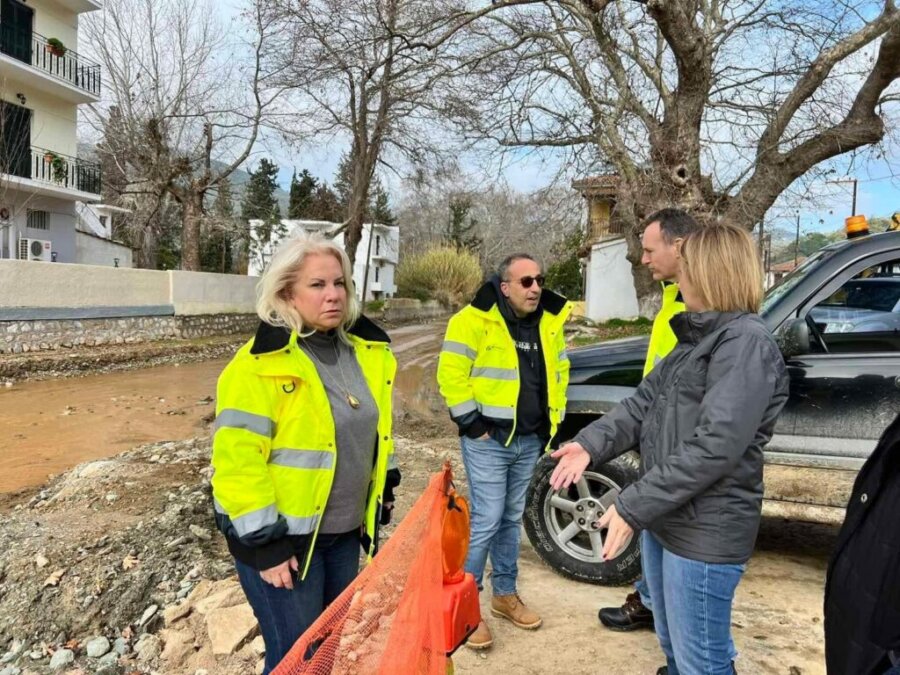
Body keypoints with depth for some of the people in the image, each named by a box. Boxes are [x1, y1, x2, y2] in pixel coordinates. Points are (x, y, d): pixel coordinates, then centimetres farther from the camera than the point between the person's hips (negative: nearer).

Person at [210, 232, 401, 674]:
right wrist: (263, 542, -19)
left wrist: (379, 503, 15)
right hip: (283, 537, -6)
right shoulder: (262, 364, -19)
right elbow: (237, 458, -20)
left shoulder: (364, 351, 3)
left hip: (344, 530, 7)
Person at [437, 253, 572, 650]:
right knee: (486, 521, -4)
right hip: (488, 441, -6)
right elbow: (451, 374, -14)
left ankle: (505, 593, 31)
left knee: (511, 518, 16)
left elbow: (560, 372, 17)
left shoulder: (549, 322, 7)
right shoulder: (476, 320, -13)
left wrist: (553, 420, 13)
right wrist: (471, 422, -13)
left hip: (529, 440, 6)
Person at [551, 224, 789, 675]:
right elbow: (644, 402, 8)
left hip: (704, 533, -9)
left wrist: (632, 507, -24)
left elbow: (715, 446, -27)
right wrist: (591, 444, -7)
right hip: (664, 518, 9)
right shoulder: (697, 338, 13)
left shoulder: (747, 343, -19)